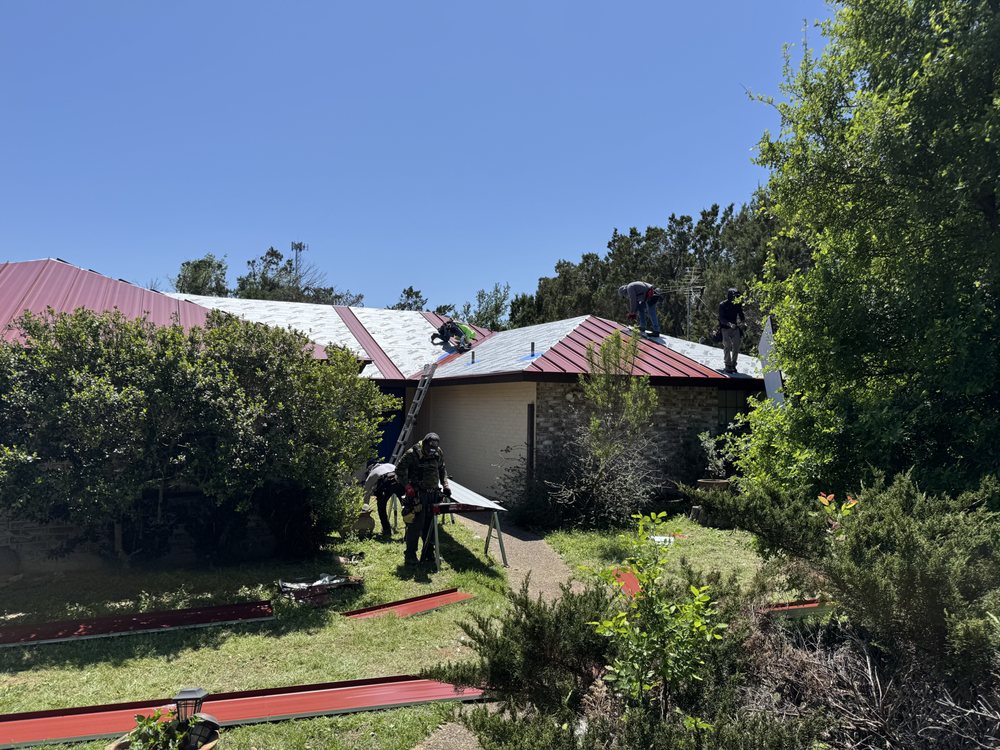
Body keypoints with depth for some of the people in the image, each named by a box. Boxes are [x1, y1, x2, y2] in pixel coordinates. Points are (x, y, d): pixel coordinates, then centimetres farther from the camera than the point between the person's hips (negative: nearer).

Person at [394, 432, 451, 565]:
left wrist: (445, 485, 7)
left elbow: (442, 470, 19)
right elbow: (399, 470, -9)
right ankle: (410, 555, 4)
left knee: (431, 525, 11)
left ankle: (428, 554, 23)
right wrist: (407, 486, -17)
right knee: (415, 525, -7)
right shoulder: (412, 453, -14)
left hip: (433, 494, 6)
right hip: (417, 494, -6)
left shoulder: (438, 453, 5)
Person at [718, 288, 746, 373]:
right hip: (725, 328, -4)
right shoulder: (722, 305, -13)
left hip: (735, 328, 4)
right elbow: (721, 319, -18)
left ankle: (733, 365, 13)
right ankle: (728, 366, -3)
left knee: (736, 347, 1)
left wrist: (743, 321, -12)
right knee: (727, 347, -8)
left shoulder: (738, 304, 1)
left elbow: (741, 314, 10)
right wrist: (729, 324, -35)